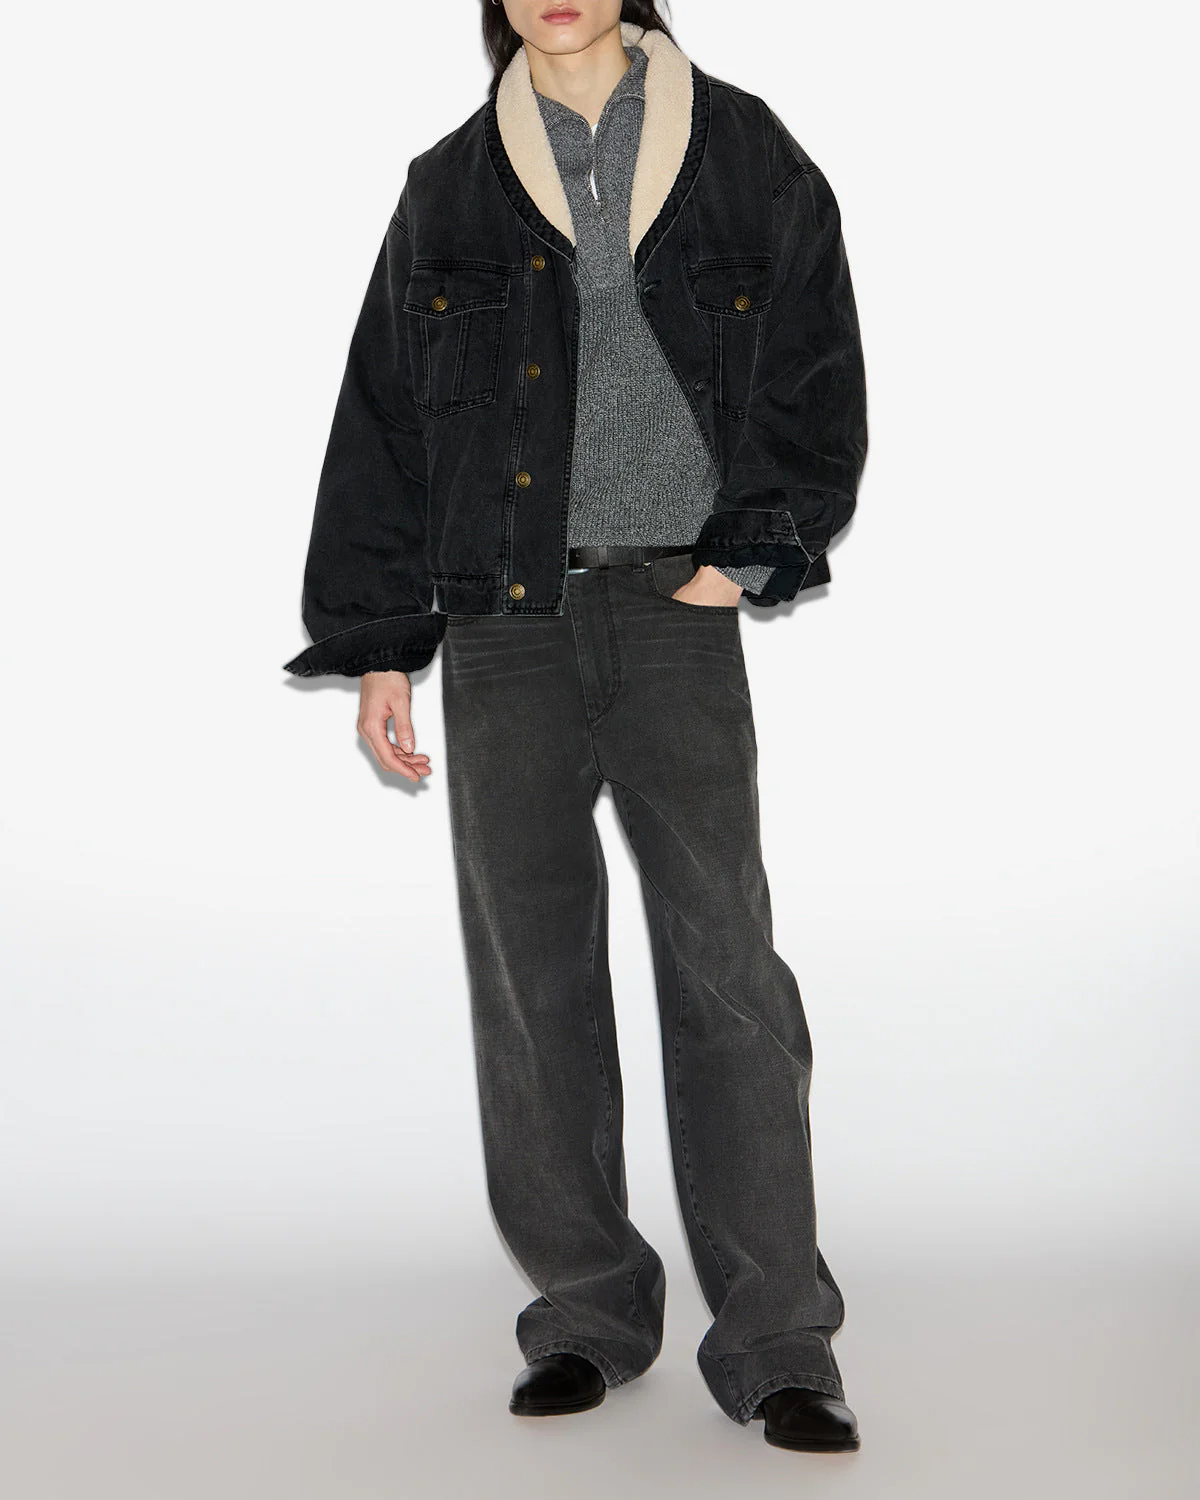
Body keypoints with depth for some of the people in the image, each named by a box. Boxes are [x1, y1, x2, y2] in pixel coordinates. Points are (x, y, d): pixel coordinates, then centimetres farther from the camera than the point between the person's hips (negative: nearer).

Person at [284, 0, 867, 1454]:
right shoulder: (449, 190, 13)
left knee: (725, 961, -8)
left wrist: (749, 554, -5)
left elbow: (816, 380, 9)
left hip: (676, 608, -2)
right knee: (531, 970, 3)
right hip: (503, 618, 2)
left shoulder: (745, 157, 10)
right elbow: (382, 427, 13)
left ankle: (777, 1346, -1)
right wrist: (376, 646, 7)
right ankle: (585, 1316, 16)